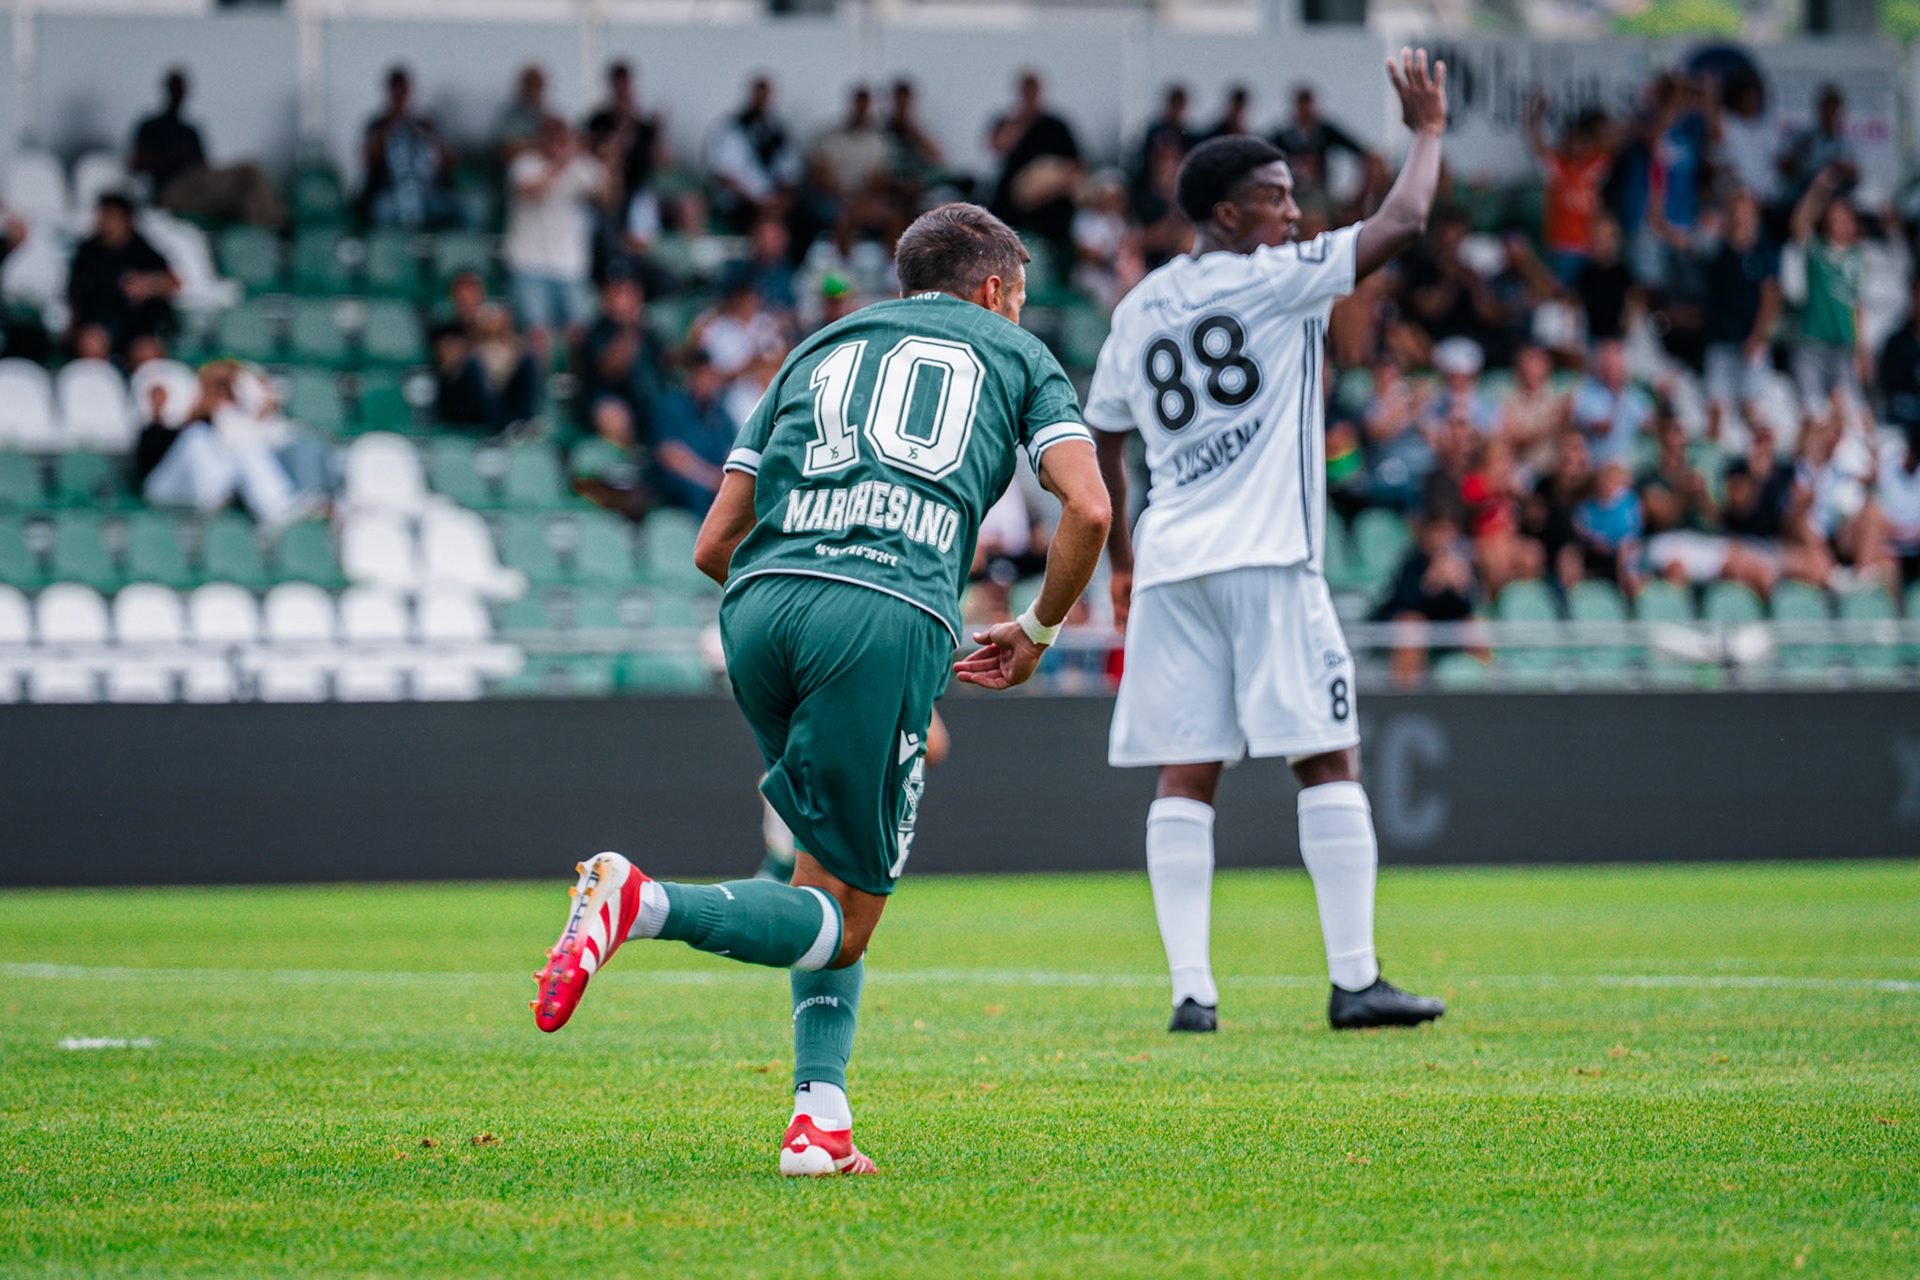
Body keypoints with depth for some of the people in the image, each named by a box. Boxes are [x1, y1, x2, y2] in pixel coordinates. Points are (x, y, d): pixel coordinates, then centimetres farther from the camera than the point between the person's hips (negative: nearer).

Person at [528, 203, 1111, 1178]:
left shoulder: (819, 348, 31)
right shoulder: (1015, 355, 24)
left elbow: (714, 545, 25)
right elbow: (1087, 508, 7)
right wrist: (1037, 630, 22)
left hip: (760, 603, 5)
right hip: (893, 613, -4)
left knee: (833, 860, 22)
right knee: (841, 920, 0)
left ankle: (821, 1114, 8)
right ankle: (643, 904, -25)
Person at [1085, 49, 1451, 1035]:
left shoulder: (1138, 310, 15)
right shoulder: (1274, 281, -4)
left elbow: (1100, 442, 21)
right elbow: (1400, 222, -6)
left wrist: (1119, 564, 30)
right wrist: (1428, 131, 10)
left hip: (1171, 565, 6)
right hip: (1265, 558, -6)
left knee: (1185, 777, 3)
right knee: (1329, 760, -1)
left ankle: (1191, 989, -3)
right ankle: (1353, 979, -4)